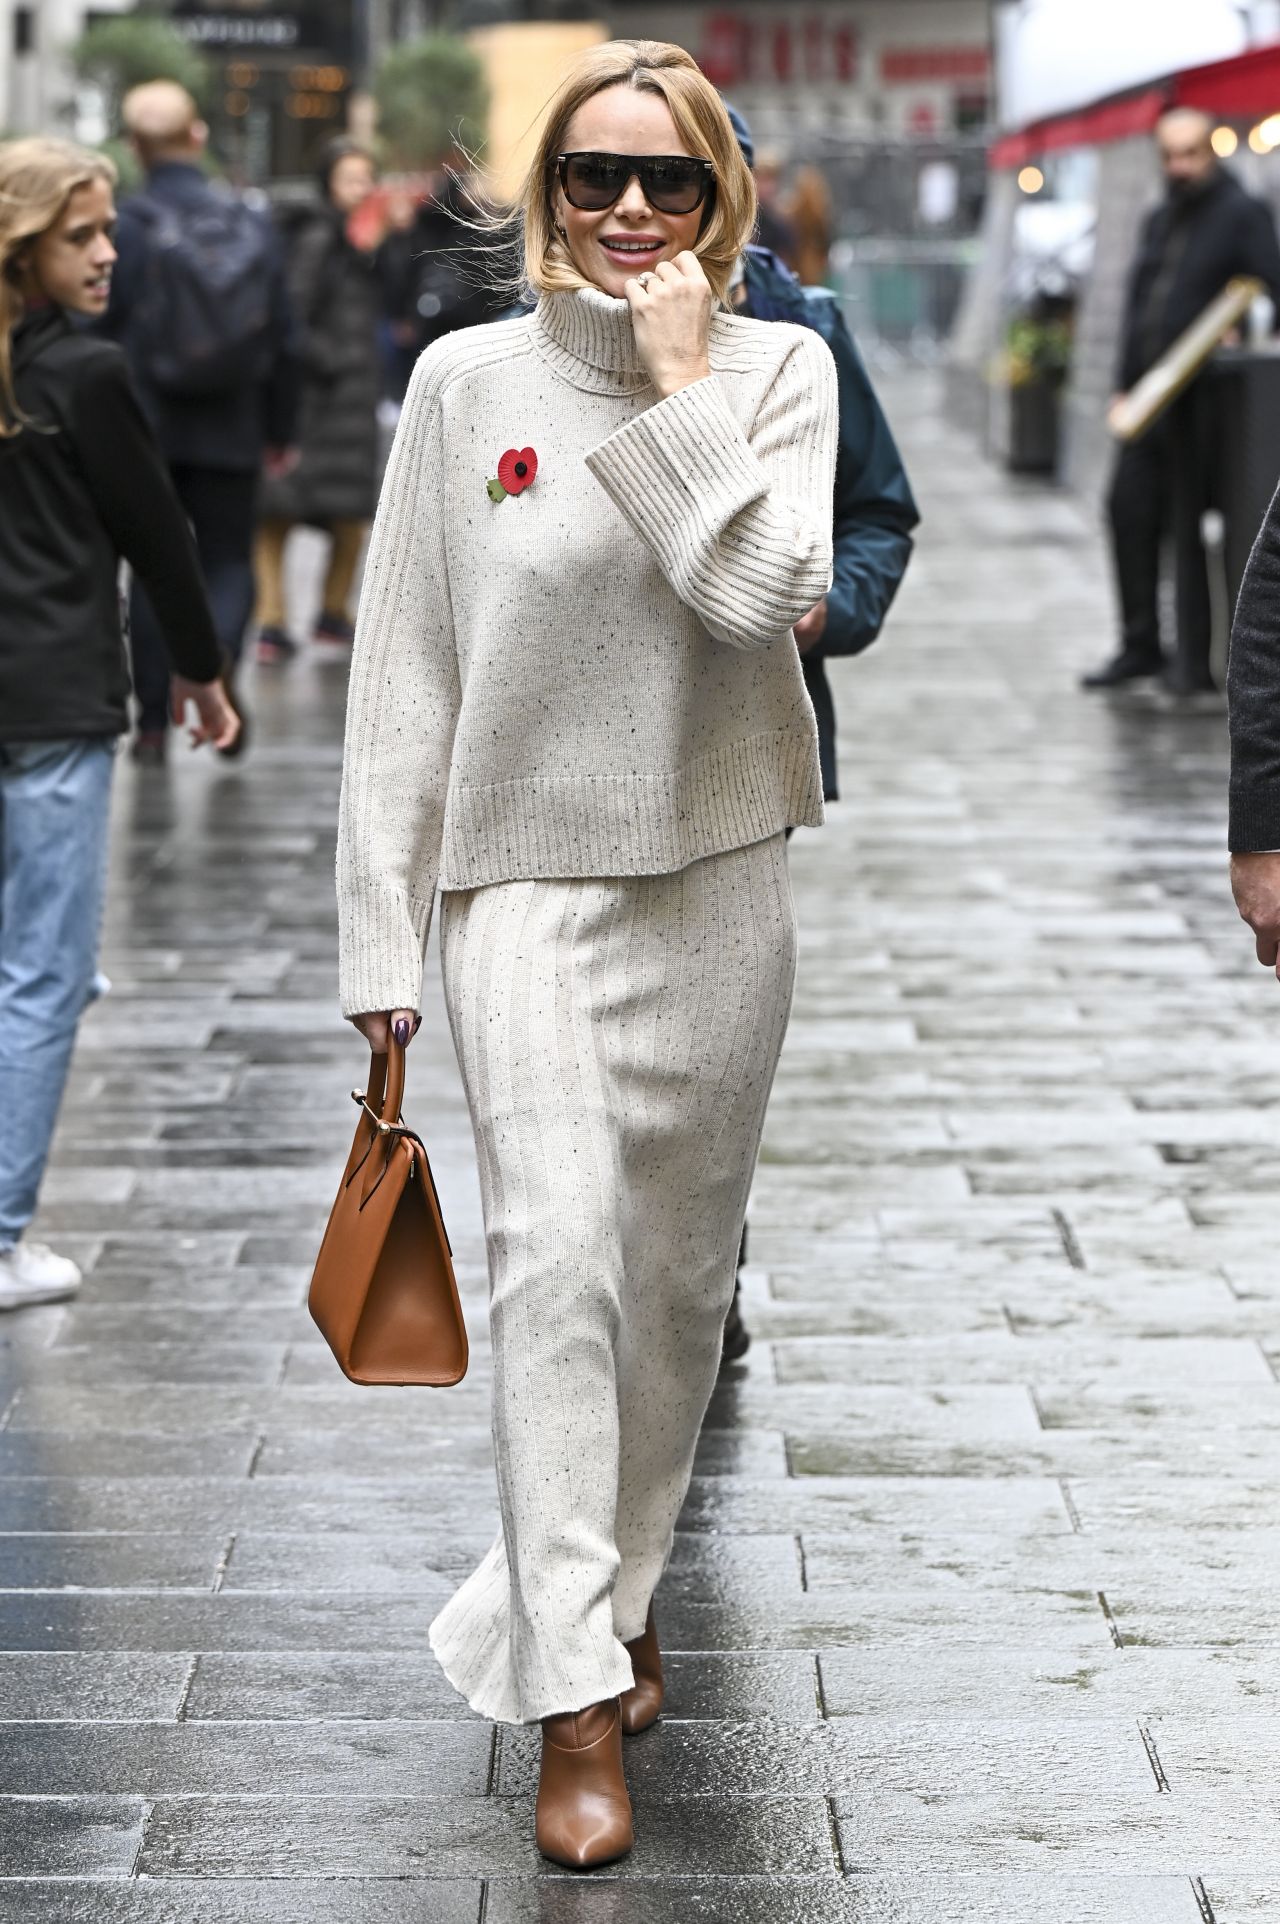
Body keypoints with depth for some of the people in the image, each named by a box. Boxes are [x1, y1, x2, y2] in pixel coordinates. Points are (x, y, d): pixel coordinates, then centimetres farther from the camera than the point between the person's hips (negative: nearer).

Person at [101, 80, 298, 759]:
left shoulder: (126, 225, -9)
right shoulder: (253, 227, 2)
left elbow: (103, 329, -10)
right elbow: (282, 341, 6)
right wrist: (280, 432, 16)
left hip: (146, 427, -2)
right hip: (232, 436, 2)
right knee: (228, 559, 12)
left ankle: (153, 722, 10)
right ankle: (220, 650, -19)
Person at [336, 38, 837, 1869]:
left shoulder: (779, 367, 1)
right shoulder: (468, 377, -1)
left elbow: (765, 586, -18)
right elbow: (405, 669, 1)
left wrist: (682, 381, -15)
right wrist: (381, 928, 0)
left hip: (719, 878, 2)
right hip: (527, 875, -2)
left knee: (680, 1266, 12)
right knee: (557, 1251, -14)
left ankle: (613, 1591, 33)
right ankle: (574, 1704, -13)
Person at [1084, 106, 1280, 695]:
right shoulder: (1158, 221, 18)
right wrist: (1123, 386, 14)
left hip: (1198, 401, -7)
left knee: (1189, 524, -4)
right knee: (1129, 509, 5)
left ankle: (1196, 660, 3)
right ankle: (1140, 646, 15)